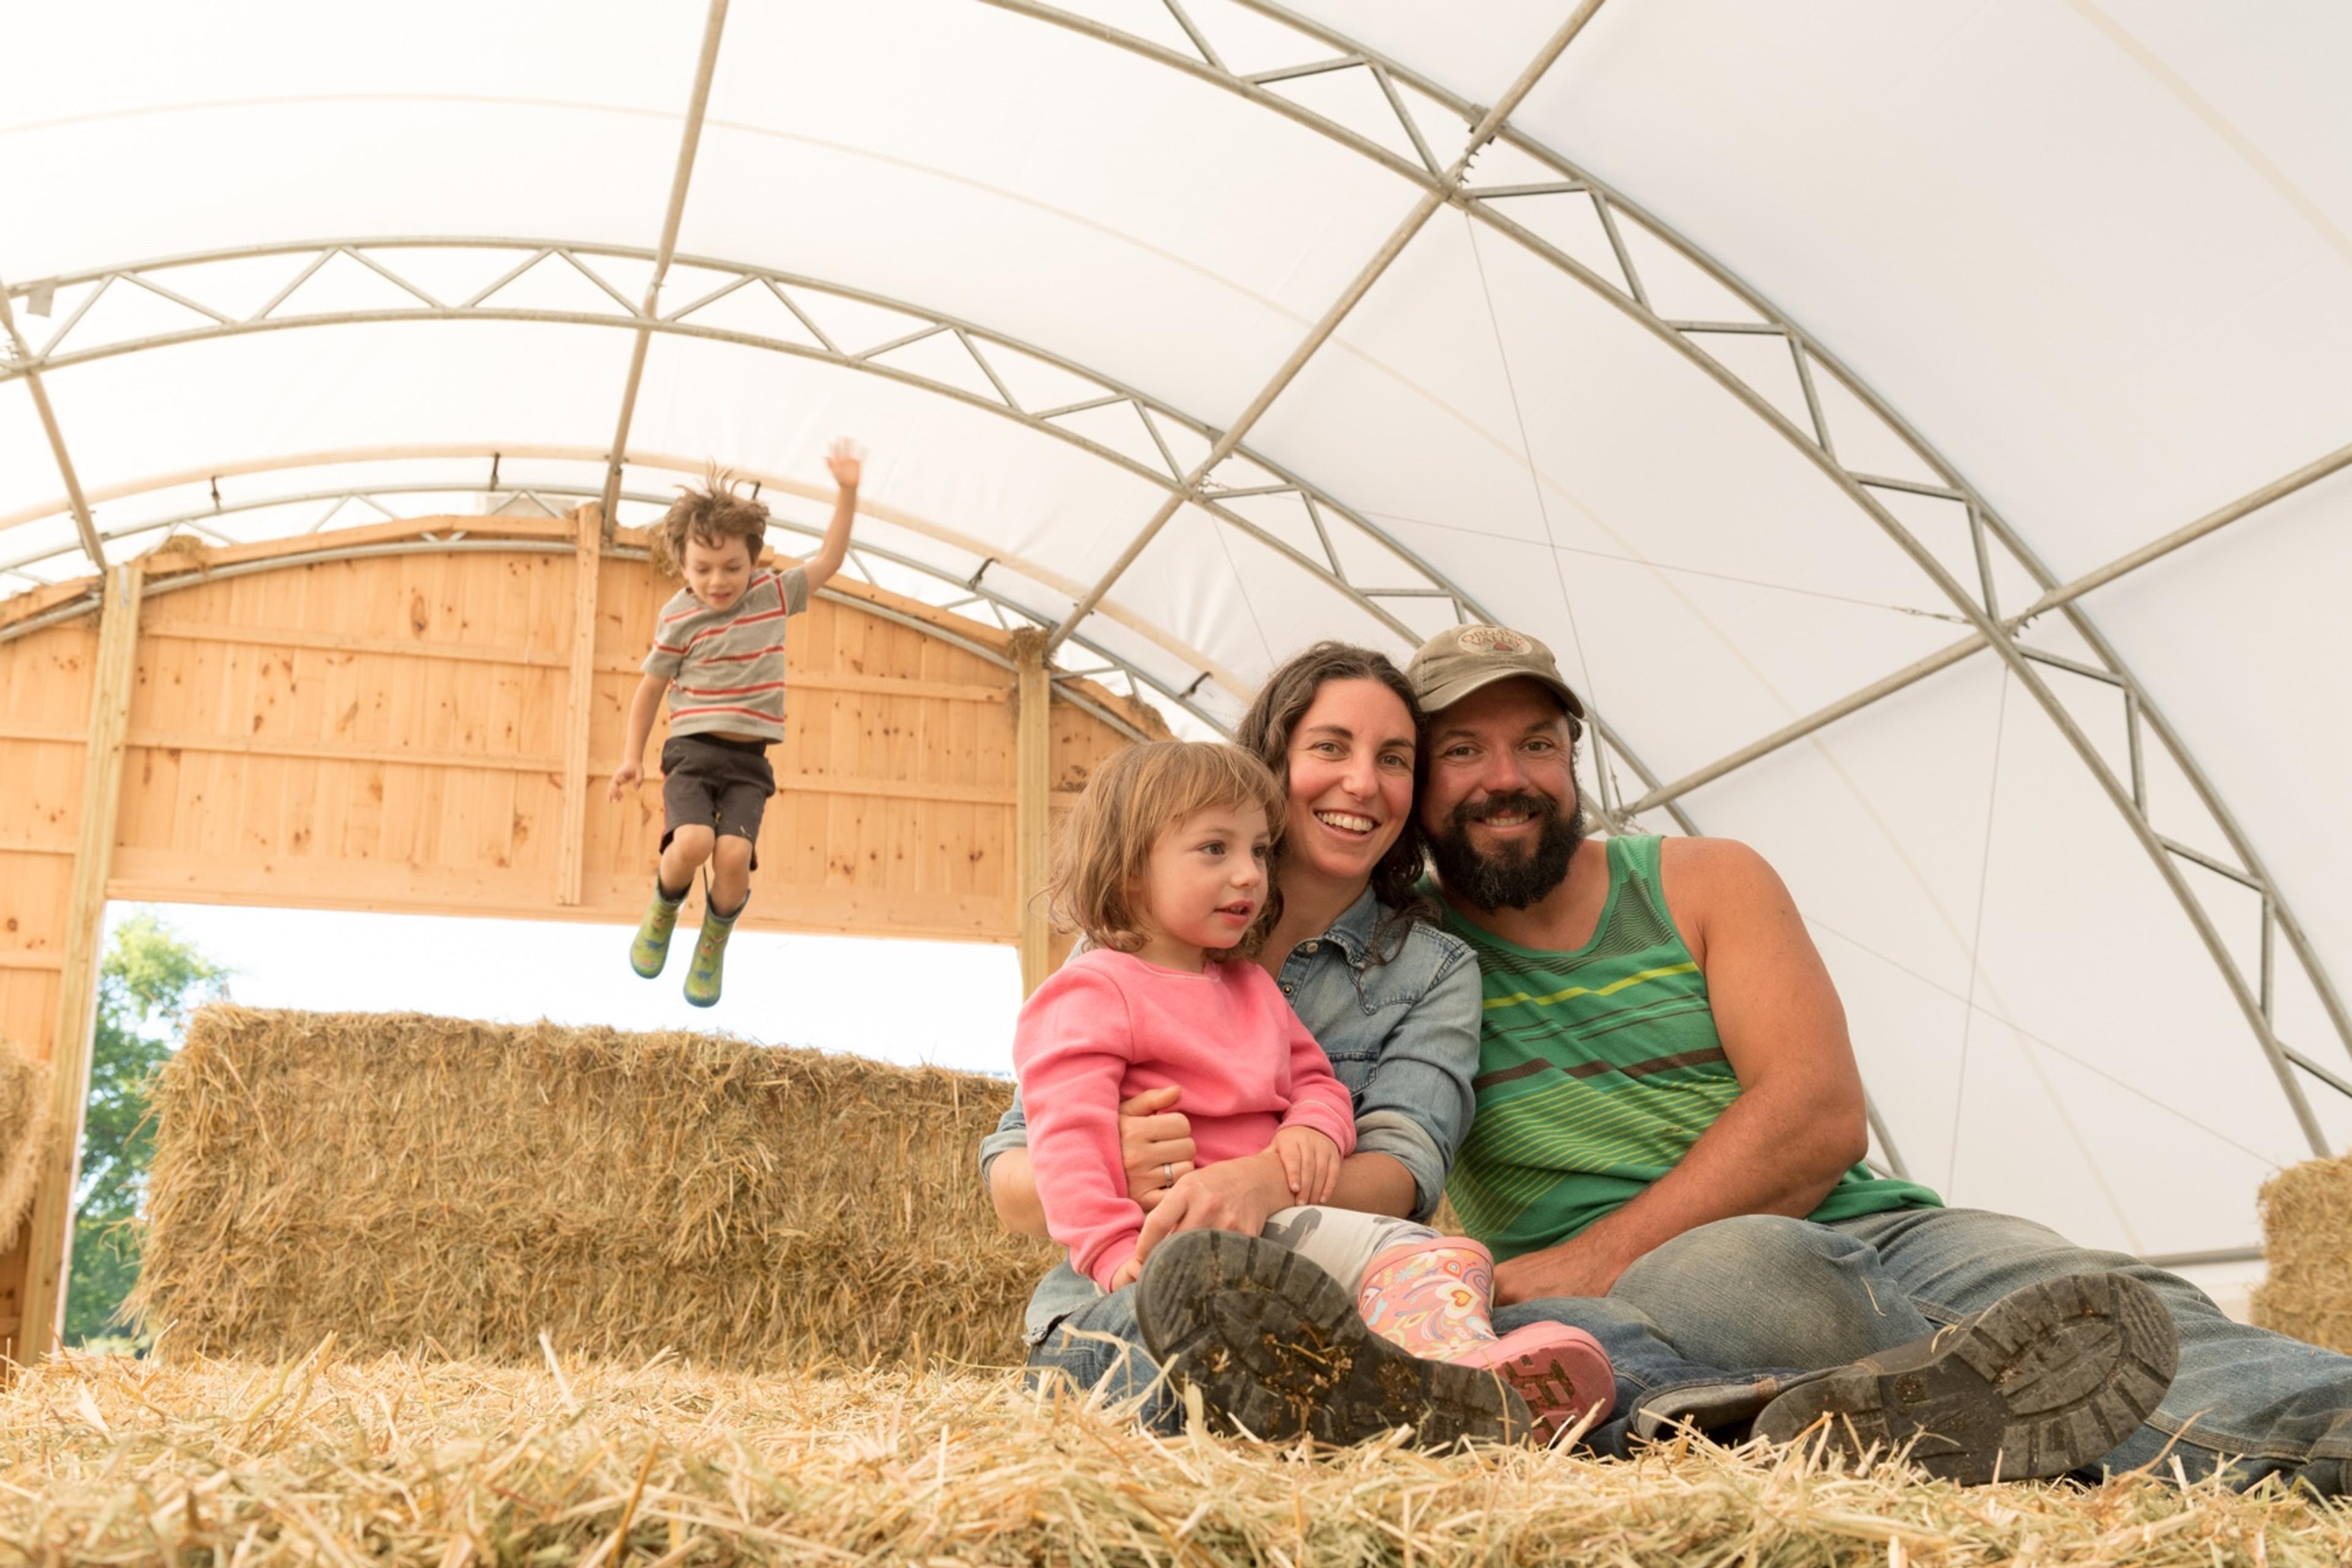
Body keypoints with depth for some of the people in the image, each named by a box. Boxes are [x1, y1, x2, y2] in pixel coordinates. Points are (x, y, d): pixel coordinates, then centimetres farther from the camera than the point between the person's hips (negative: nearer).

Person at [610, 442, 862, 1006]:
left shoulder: (773, 594, 5)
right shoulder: (678, 620, -2)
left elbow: (828, 561, 14)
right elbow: (650, 690, 7)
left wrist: (847, 493, 6)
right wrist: (631, 757, 5)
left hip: (749, 761, 2)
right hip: (692, 752, -2)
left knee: (735, 855, -19)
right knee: (692, 843, -26)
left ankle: (713, 947, 8)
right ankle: (662, 913, 8)